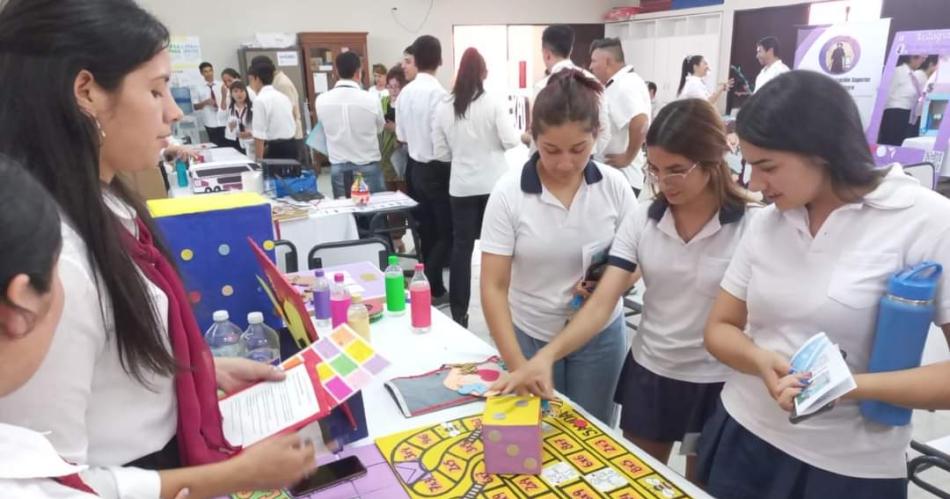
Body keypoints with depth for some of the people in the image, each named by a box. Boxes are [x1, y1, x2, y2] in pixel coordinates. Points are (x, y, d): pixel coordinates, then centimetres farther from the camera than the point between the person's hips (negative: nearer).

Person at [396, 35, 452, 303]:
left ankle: (432, 285, 24)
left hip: (415, 167, 7)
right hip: (438, 169, -7)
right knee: (446, 232, 4)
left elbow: (401, 135, 10)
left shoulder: (405, 92, 2)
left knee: (427, 229, 15)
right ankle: (429, 287, 0)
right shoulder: (438, 93, -19)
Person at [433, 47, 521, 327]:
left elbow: (441, 153, 1)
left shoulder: (444, 108, -2)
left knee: (461, 247, 8)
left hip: (462, 186, 2)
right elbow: (510, 141, -12)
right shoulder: (494, 103, -10)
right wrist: (509, 136, 10)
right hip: (494, 184, -2)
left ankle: (459, 312, 13)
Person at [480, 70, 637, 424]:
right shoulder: (508, 193, -15)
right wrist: (517, 364, -22)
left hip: (599, 336, 2)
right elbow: (493, 286, -15)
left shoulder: (614, 186, -9)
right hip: (530, 337, -1)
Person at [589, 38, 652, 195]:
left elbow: (640, 124, -34)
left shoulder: (623, 86, -20)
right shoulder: (621, 82, 12)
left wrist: (628, 157, -24)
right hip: (615, 173, 10)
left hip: (620, 176, -10)